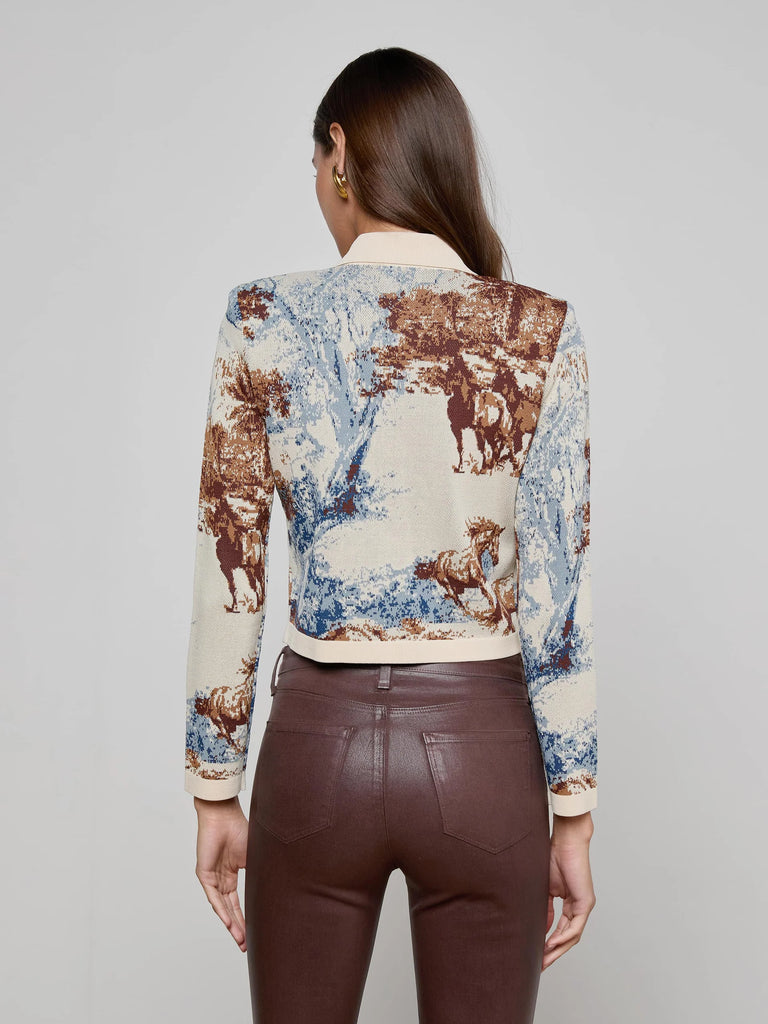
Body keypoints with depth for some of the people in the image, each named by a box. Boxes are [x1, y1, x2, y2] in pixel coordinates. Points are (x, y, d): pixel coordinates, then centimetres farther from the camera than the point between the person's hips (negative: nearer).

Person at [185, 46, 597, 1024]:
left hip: (317, 740, 0)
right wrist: (574, 809, 1)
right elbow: (558, 586, -8)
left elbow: (229, 578, -4)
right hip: (480, 747, 0)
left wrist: (215, 789, 5)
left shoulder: (264, 320, -6)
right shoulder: (540, 330, -7)